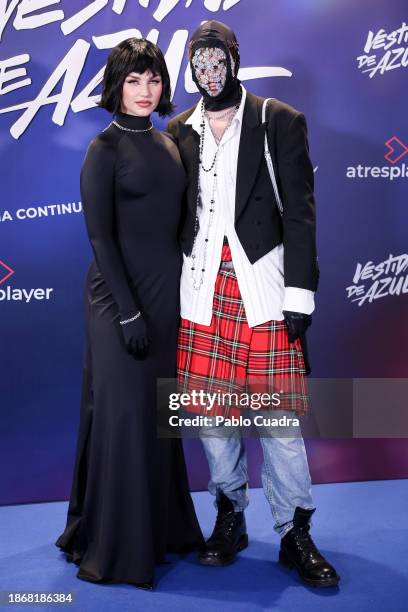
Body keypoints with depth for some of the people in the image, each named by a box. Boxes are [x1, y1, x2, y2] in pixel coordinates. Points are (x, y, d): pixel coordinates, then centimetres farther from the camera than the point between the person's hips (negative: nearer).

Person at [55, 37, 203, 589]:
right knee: (122, 410, -1)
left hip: (168, 291, 6)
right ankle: (114, 543, 14)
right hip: (119, 294, -6)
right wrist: (128, 310, -17)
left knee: (160, 408, 13)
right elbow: (99, 235, -12)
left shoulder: (169, 144, 12)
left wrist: (184, 294, 10)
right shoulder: (105, 148, -7)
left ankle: (162, 526, 28)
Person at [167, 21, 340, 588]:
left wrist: (299, 293, -9)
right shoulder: (180, 130, 12)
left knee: (277, 413, -2)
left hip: (262, 283, -3)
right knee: (209, 407, 7)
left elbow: (299, 212, -1)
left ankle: (295, 534, 14)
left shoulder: (281, 122, 4)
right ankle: (229, 518, 27)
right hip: (203, 285, 3)